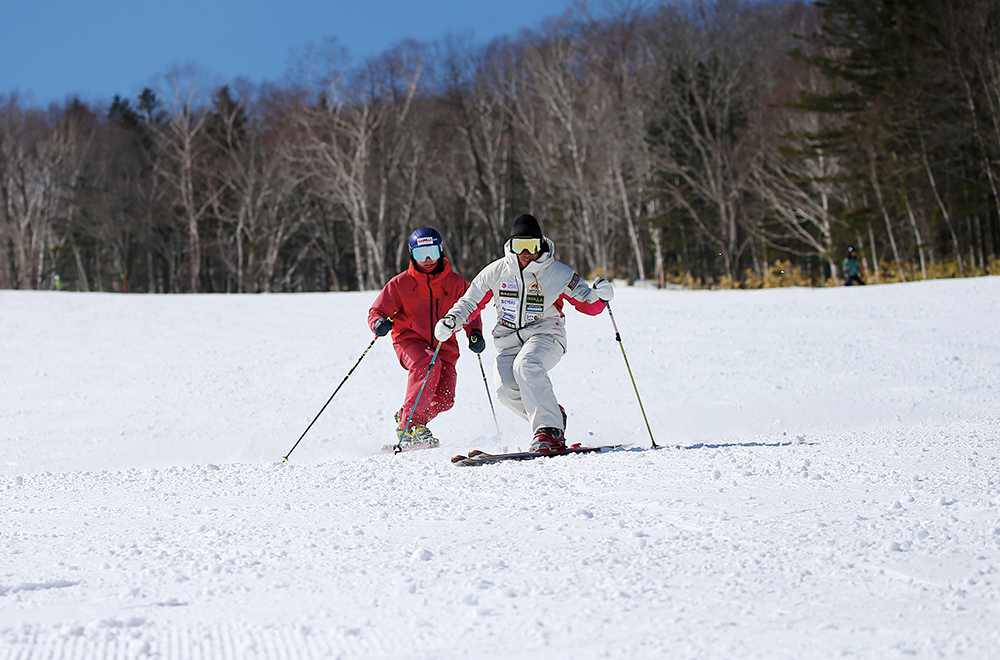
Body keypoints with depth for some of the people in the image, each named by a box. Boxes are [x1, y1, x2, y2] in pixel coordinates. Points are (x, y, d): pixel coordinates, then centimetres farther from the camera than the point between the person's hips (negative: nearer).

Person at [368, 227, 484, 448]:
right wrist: (379, 323, -19)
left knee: (443, 398, -13)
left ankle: (405, 417, 17)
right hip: (410, 340, -3)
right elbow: (376, 311, 5)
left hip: (443, 345, 3)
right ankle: (410, 426, -30)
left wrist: (475, 332, -3)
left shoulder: (455, 283, 7)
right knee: (428, 363, -35)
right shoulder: (400, 283, 2)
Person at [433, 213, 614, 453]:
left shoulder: (558, 273, -2)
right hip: (508, 341, 3)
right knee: (507, 389, -24)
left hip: (545, 336, -3)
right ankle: (554, 414, -1)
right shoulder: (496, 272, 3)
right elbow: (470, 302, 13)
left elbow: (588, 305, 3)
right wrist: (451, 320, -5)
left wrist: (599, 296, -19)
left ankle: (550, 431, -38)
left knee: (526, 366, -36)